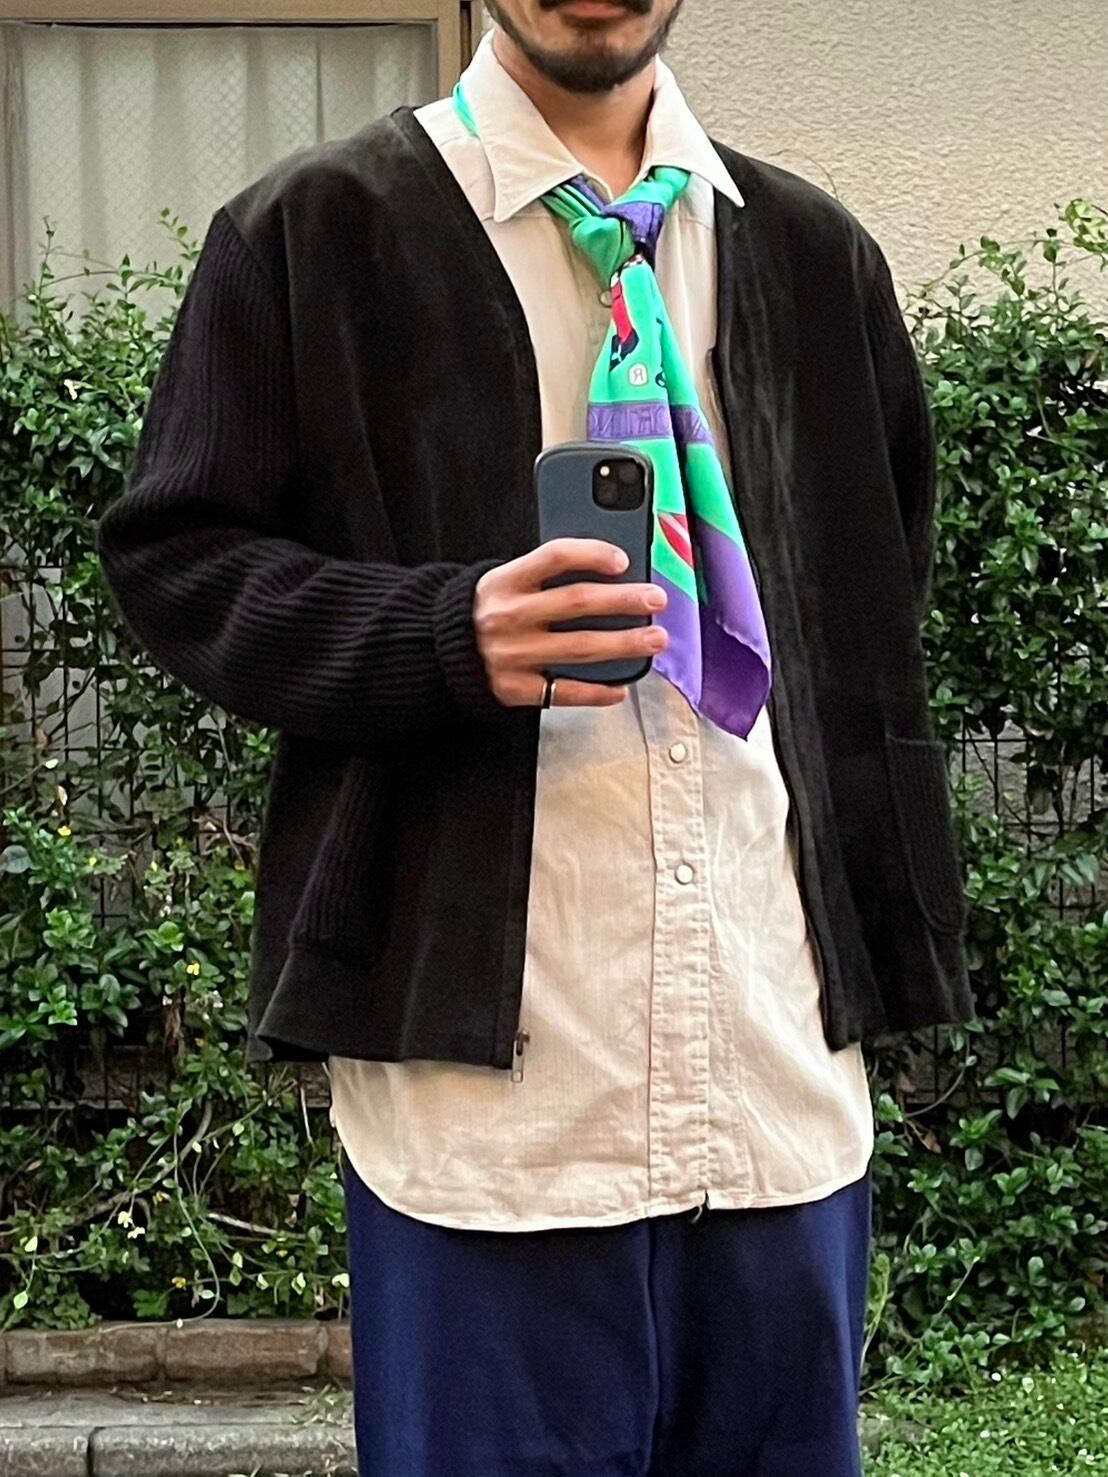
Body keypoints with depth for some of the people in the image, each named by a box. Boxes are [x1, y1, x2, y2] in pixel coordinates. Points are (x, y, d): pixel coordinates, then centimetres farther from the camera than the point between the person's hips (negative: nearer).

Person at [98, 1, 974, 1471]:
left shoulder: (815, 252, 13)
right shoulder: (316, 232, 0)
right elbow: (172, 558, -1)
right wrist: (451, 639, -17)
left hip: (788, 1067, 4)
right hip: (489, 1074, -4)